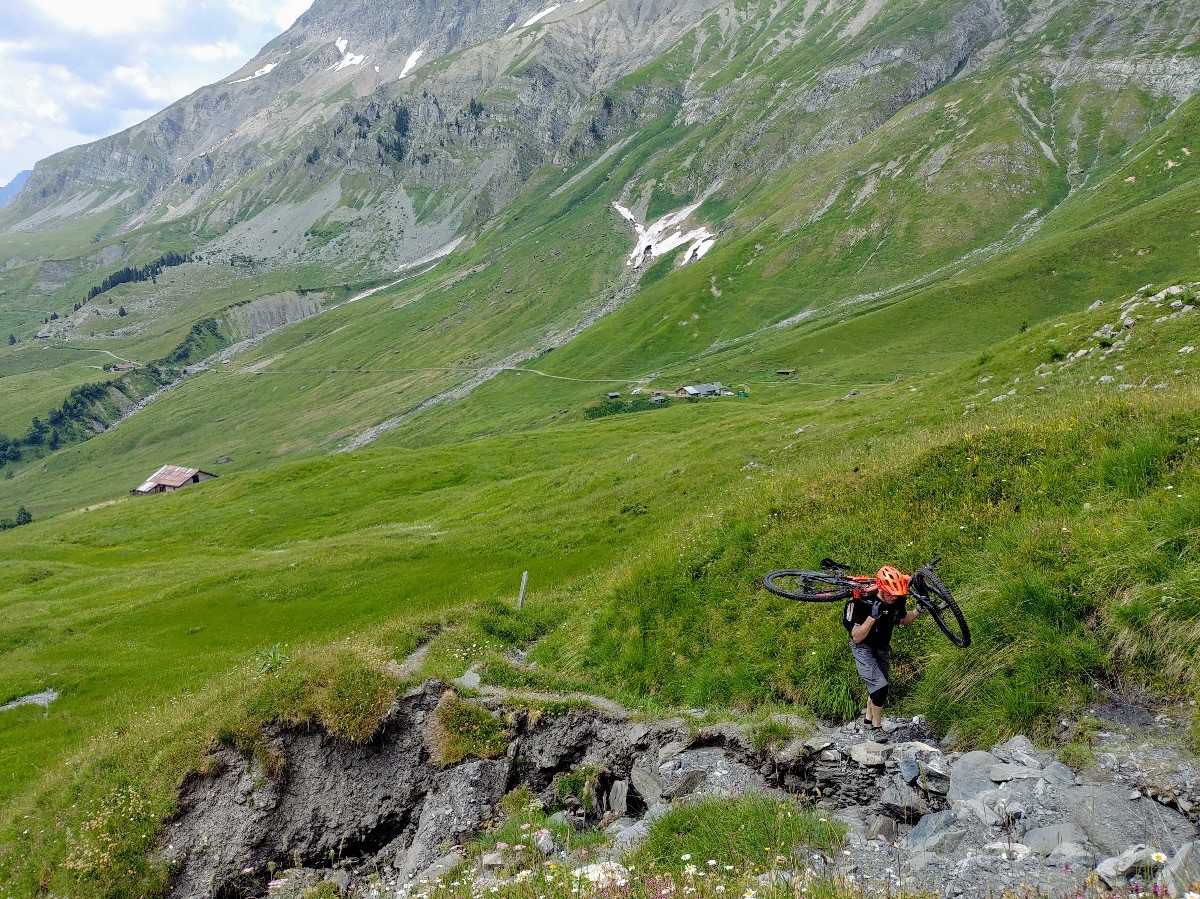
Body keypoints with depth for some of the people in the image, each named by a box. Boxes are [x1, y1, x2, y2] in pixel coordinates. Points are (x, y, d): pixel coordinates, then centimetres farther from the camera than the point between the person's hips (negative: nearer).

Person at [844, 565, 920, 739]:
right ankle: (876, 726, -1)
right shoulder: (863, 603, -31)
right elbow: (857, 637, -32)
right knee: (880, 686, -19)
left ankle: (868, 718, 38)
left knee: (876, 687, 14)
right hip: (863, 648, -6)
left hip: (882, 648, 6)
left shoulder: (897, 601, -14)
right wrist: (873, 616, -44)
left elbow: (902, 621, 9)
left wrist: (918, 610, -9)